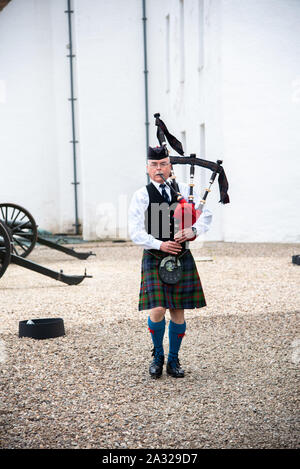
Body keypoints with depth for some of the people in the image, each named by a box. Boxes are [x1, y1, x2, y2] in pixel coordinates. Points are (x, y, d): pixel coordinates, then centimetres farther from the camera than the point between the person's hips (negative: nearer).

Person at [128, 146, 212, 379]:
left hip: (182, 258, 2)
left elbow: (206, 215, 4)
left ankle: (174, 360, 22)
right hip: (154, 260, -2)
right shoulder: (141, 197, -2)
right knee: (157, 310, -12)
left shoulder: (186, 191, 6)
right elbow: (136, 233, -6)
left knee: (178, 311, 7)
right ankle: (158, 355, 13)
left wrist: (193, 230, -16)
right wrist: (160, 245, -19)